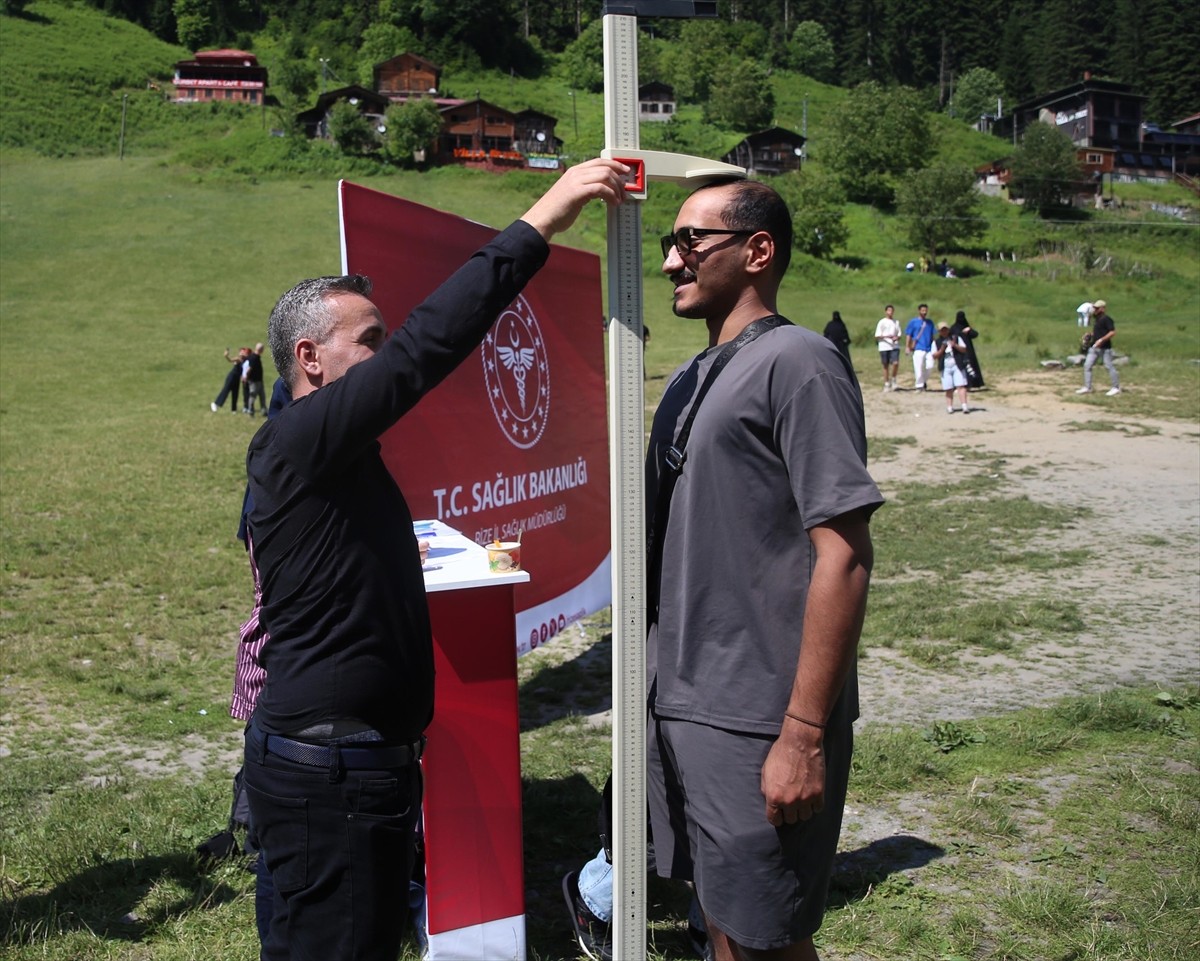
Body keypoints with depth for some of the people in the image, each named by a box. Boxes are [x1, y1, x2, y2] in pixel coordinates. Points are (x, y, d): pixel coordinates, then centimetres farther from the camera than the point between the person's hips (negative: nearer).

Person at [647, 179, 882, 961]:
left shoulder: (797, 362, -12)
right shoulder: (691, 381, 12)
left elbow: (843, 557, -18)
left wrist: (805, 736, -19)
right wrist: (659, 679, 16)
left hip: (757, 723, -7)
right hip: (680, 706, 8)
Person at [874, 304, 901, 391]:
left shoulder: (896, 322, 13)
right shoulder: (882, 322, 2)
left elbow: (899, 334, 15)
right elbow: (877, 335, -3)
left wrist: (896, 338, -8)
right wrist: (886, 336, -19)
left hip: (895, 346, 2)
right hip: (884, 346, -2)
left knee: (896, 363, -16)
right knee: (886, 366, 5)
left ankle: (893, 379, 6)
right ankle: (886, 384, 14)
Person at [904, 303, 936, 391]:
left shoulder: (930, 322, 15)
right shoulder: (913, 322, 3)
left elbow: (932, 335, 21)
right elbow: (908, 335, 3)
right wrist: (907, 347, -4)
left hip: (929, 349, 4)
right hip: (918, 349, -4)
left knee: (929, 366, -4)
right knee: (918, 368, -8)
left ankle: (922, 382, 19)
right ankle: (919, 385, 3)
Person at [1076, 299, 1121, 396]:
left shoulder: (1106, 319, -13)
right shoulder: (1096, 319, 14)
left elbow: (1113, 332, -19)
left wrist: (1102, 340, -25)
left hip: (1105, 348, -9)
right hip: (1094, 347, 9)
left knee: (1109, 366, 0)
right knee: (1087, 365, 3)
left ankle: (1116, 387, 11)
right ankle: (1087, 387, 8)